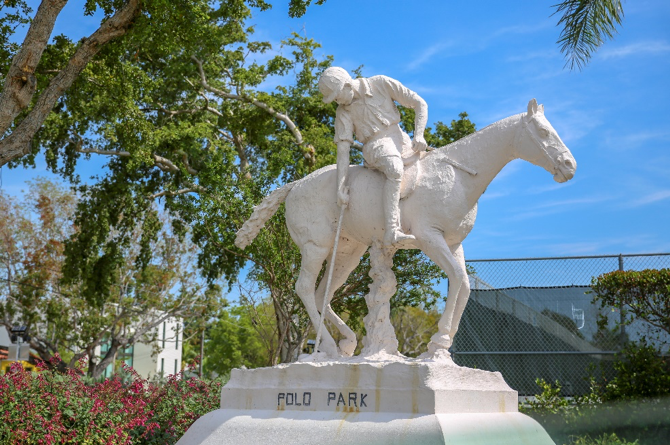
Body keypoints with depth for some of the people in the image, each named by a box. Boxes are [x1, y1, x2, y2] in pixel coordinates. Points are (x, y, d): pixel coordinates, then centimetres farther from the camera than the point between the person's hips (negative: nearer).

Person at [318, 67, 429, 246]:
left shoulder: (381, 83, 1)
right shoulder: (343, 112, 1)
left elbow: (420, 103, 2)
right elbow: (343, 150, -5)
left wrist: (418, 135, -12)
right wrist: (340, 187, -14)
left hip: (401, 139, 4)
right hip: (376, 146, -4)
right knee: (395, 170, -36)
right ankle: (392, 230, -45)